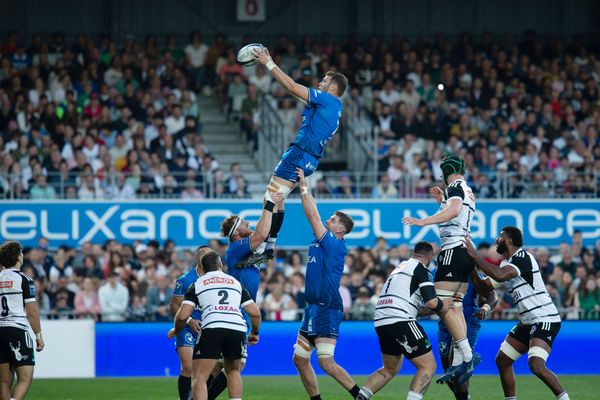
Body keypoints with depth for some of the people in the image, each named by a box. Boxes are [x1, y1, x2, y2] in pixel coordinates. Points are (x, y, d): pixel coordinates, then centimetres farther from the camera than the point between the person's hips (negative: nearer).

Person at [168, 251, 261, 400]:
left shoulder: (197, 284, 18)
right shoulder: (236, 282, 26)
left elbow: (183, 315, 8)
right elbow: (255, 313, 23)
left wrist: (175, 330, 29)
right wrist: (255, 333, 41)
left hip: (212, 328, -3)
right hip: (238, 330, 3)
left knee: (199, 378, 0)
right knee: (233, 371, 27)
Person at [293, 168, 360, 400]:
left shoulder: (335, 245, -10)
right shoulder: (321, 242, 12)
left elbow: (313, 217, -13)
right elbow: (314, 217, 17)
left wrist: (303, 188, -8)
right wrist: (304, 187, 13)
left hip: (328, 309, -10)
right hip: (314, 308, 10)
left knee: (326, 362, -17)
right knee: (300, 359, 9)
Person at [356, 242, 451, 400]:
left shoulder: (401, 267, 25)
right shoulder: (420, 268, -2)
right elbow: (431, 302, -13)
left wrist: (433, 311, 28)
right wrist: (442, 305, 8)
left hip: (381, 322, 9)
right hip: (400, 322, -9)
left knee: (390, 369, 25)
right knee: (428, 366, -3)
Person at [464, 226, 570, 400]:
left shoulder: (523, 257, -15)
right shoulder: (505, 264, 15)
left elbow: (500, 275, -30)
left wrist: (475, 256, -22)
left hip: (544, 319, -10)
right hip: (527, 322, 10)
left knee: (536, 365, -26)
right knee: (502, 360, 11)